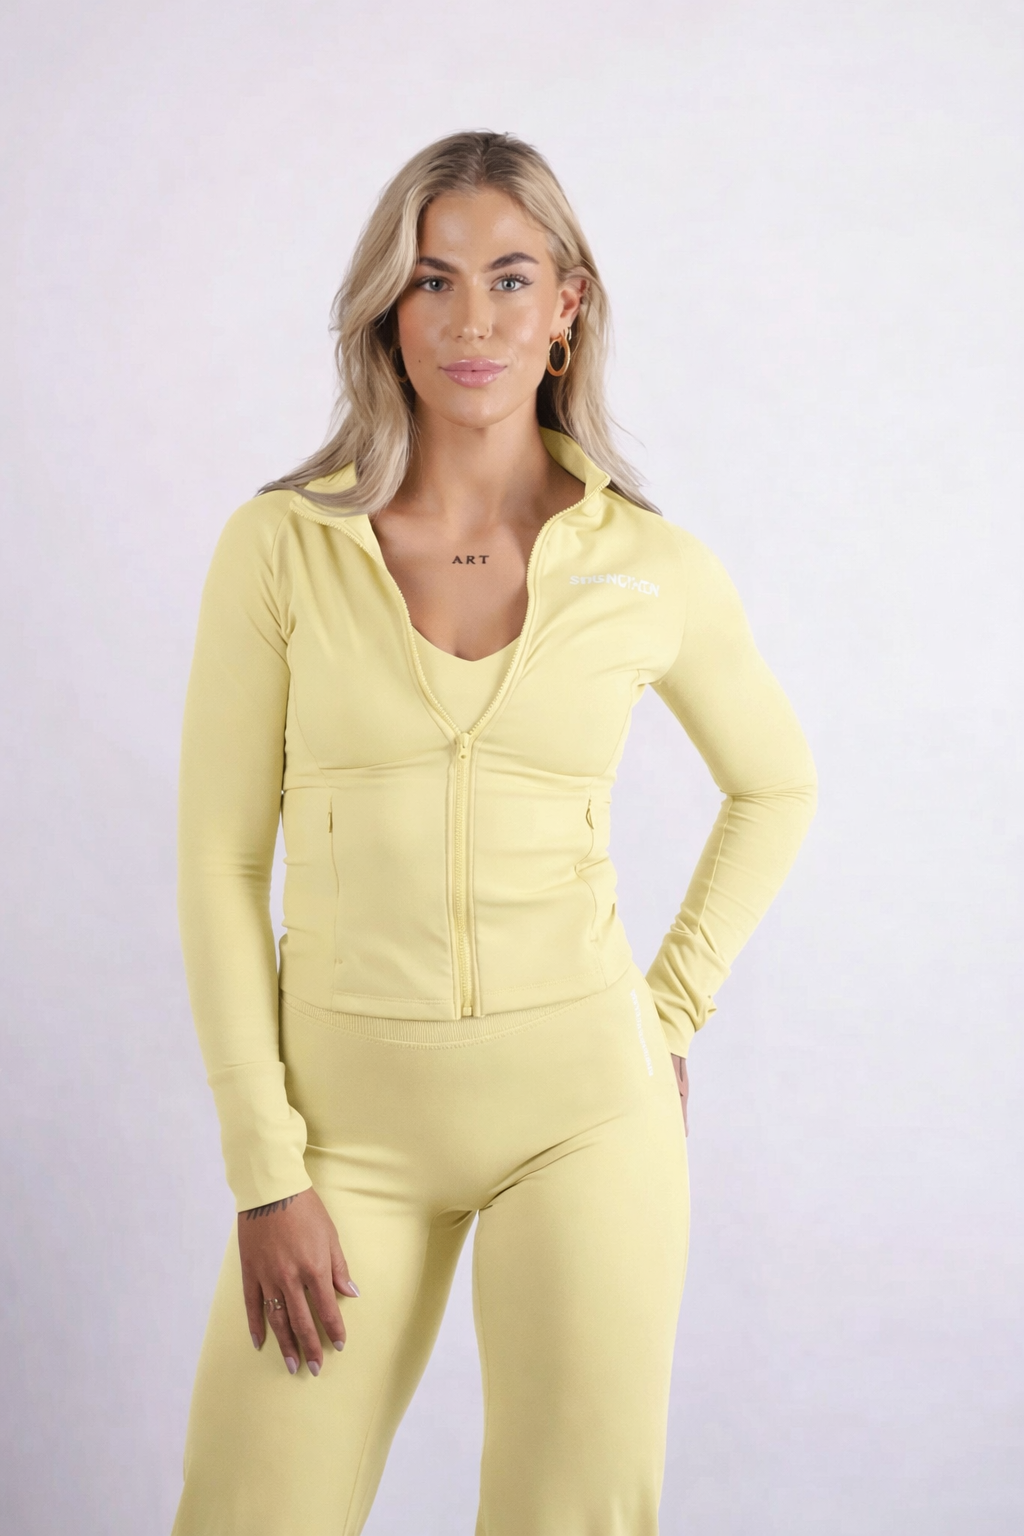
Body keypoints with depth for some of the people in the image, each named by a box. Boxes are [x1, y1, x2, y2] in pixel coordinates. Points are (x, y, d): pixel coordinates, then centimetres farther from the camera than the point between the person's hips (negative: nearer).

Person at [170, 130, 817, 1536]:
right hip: (352, 1111, 0)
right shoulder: (280, 545, -4)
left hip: (581, 1102, 0)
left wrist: (674, 1012, 7)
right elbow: (220, 857, -2)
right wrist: (266, 1168, -6)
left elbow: (775, 787, 16)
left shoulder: (654, 569, -2)